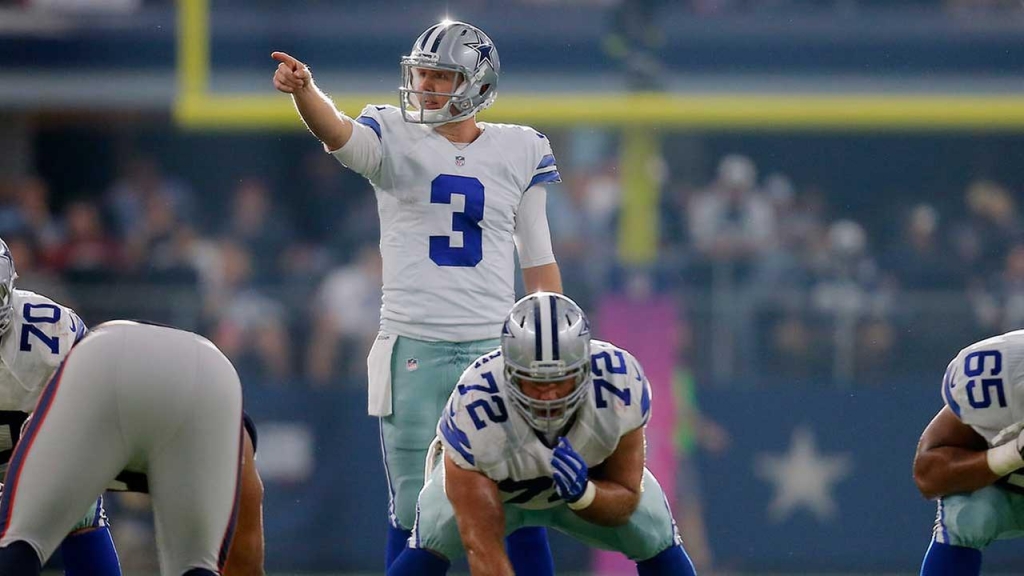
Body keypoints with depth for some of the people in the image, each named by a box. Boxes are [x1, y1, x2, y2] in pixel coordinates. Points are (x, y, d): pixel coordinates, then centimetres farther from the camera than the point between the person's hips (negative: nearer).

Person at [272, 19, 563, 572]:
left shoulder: (519, 152, 8)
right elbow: (337, 132, -21)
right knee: (412, 509, 2)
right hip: (414, 349, -1)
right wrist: (302, 89, -43)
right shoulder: (395, 139, 1)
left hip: (494, 348, 1)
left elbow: (538, 260, 13)